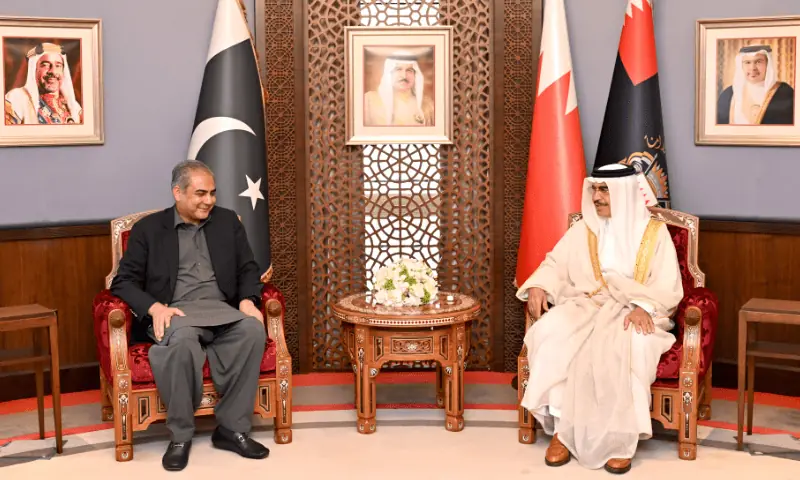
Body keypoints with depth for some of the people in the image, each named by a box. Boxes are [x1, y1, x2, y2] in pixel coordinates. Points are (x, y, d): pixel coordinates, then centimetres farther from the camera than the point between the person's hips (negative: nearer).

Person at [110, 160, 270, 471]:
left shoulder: (227, 221, 15)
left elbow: (248, 269, 15)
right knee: (182, 339, -38)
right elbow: (123, 282, 2)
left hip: (220, 309, 3)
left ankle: (232, 428, -20)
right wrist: (155, 307, -18)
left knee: (253, 329, -31)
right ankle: (180, 435, -21)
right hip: (175, 312, -3)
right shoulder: (148, 228, 6)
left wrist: (247, 300, -8)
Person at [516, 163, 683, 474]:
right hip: (586, 305, 3)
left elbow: (667, 288, -4)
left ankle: (620, 438, -27)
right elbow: (556, 263, 16)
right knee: (551, 333, -30)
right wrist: (537, 286, -6)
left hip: (633, 311, -3)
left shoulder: (654, 232, 4)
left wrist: (644, 307, -24)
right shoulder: (583, 229, 14)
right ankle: (562, 427, -24)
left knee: (630, 345, -38)